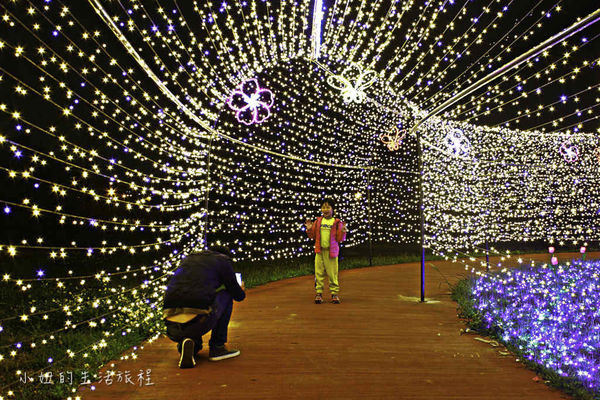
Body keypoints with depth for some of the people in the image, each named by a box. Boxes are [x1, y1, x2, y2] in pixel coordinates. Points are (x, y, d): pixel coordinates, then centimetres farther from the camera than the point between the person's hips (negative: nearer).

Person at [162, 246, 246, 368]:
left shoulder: (188, 258, 27)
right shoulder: (223, 259, 11)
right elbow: (238, 295, 13)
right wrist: (242, 291, 39)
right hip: (198, 323, -6)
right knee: (227, 295, 21)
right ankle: (217, 347, 16)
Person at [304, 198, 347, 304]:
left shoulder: (337, 222, 1)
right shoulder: (318, 221, 9)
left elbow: (339, 239, 1)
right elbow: (313, 236, 13)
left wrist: (343, 231, -16)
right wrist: (309, 229, -3)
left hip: (331, 251, -2)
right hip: (319, 251, 2)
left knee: (332, 273, -1)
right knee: (319, 272, 4)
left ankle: (335, 293, 9)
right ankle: (318, 293, 11)